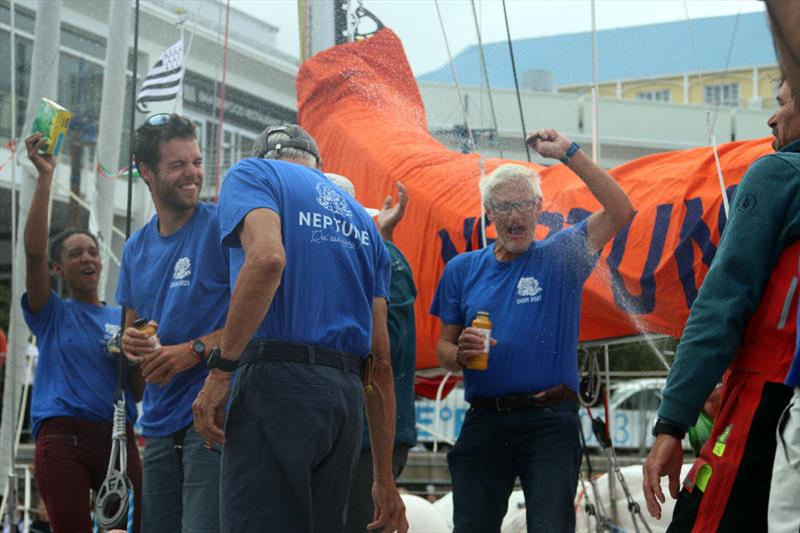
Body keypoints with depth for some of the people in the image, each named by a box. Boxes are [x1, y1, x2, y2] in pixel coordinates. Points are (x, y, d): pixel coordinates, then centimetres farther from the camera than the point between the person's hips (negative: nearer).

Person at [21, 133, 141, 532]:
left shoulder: (123, 318, 17)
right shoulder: (52, 314, 8)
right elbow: (34, 251, -8)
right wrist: (45, 176, -13)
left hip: (118, 436, 3)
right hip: (64, 438, -3)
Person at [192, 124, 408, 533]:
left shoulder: (252, 174, 9)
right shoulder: (361, 219, 26)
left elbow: (268, 258, -16)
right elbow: (380, 360, 20)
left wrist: (220, 368, -15)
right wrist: (384, 479, 19)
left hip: (278, 380, -7)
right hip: (346, 397, 7)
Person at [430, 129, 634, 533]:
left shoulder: (560, 256, 5)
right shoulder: (462, 269, 13)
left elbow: (620, 211, -7)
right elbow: (443, 346, 14)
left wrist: (569, 154, -11)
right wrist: (460, 355, -11)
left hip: (549, 419, -3)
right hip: (483, 420, 3)